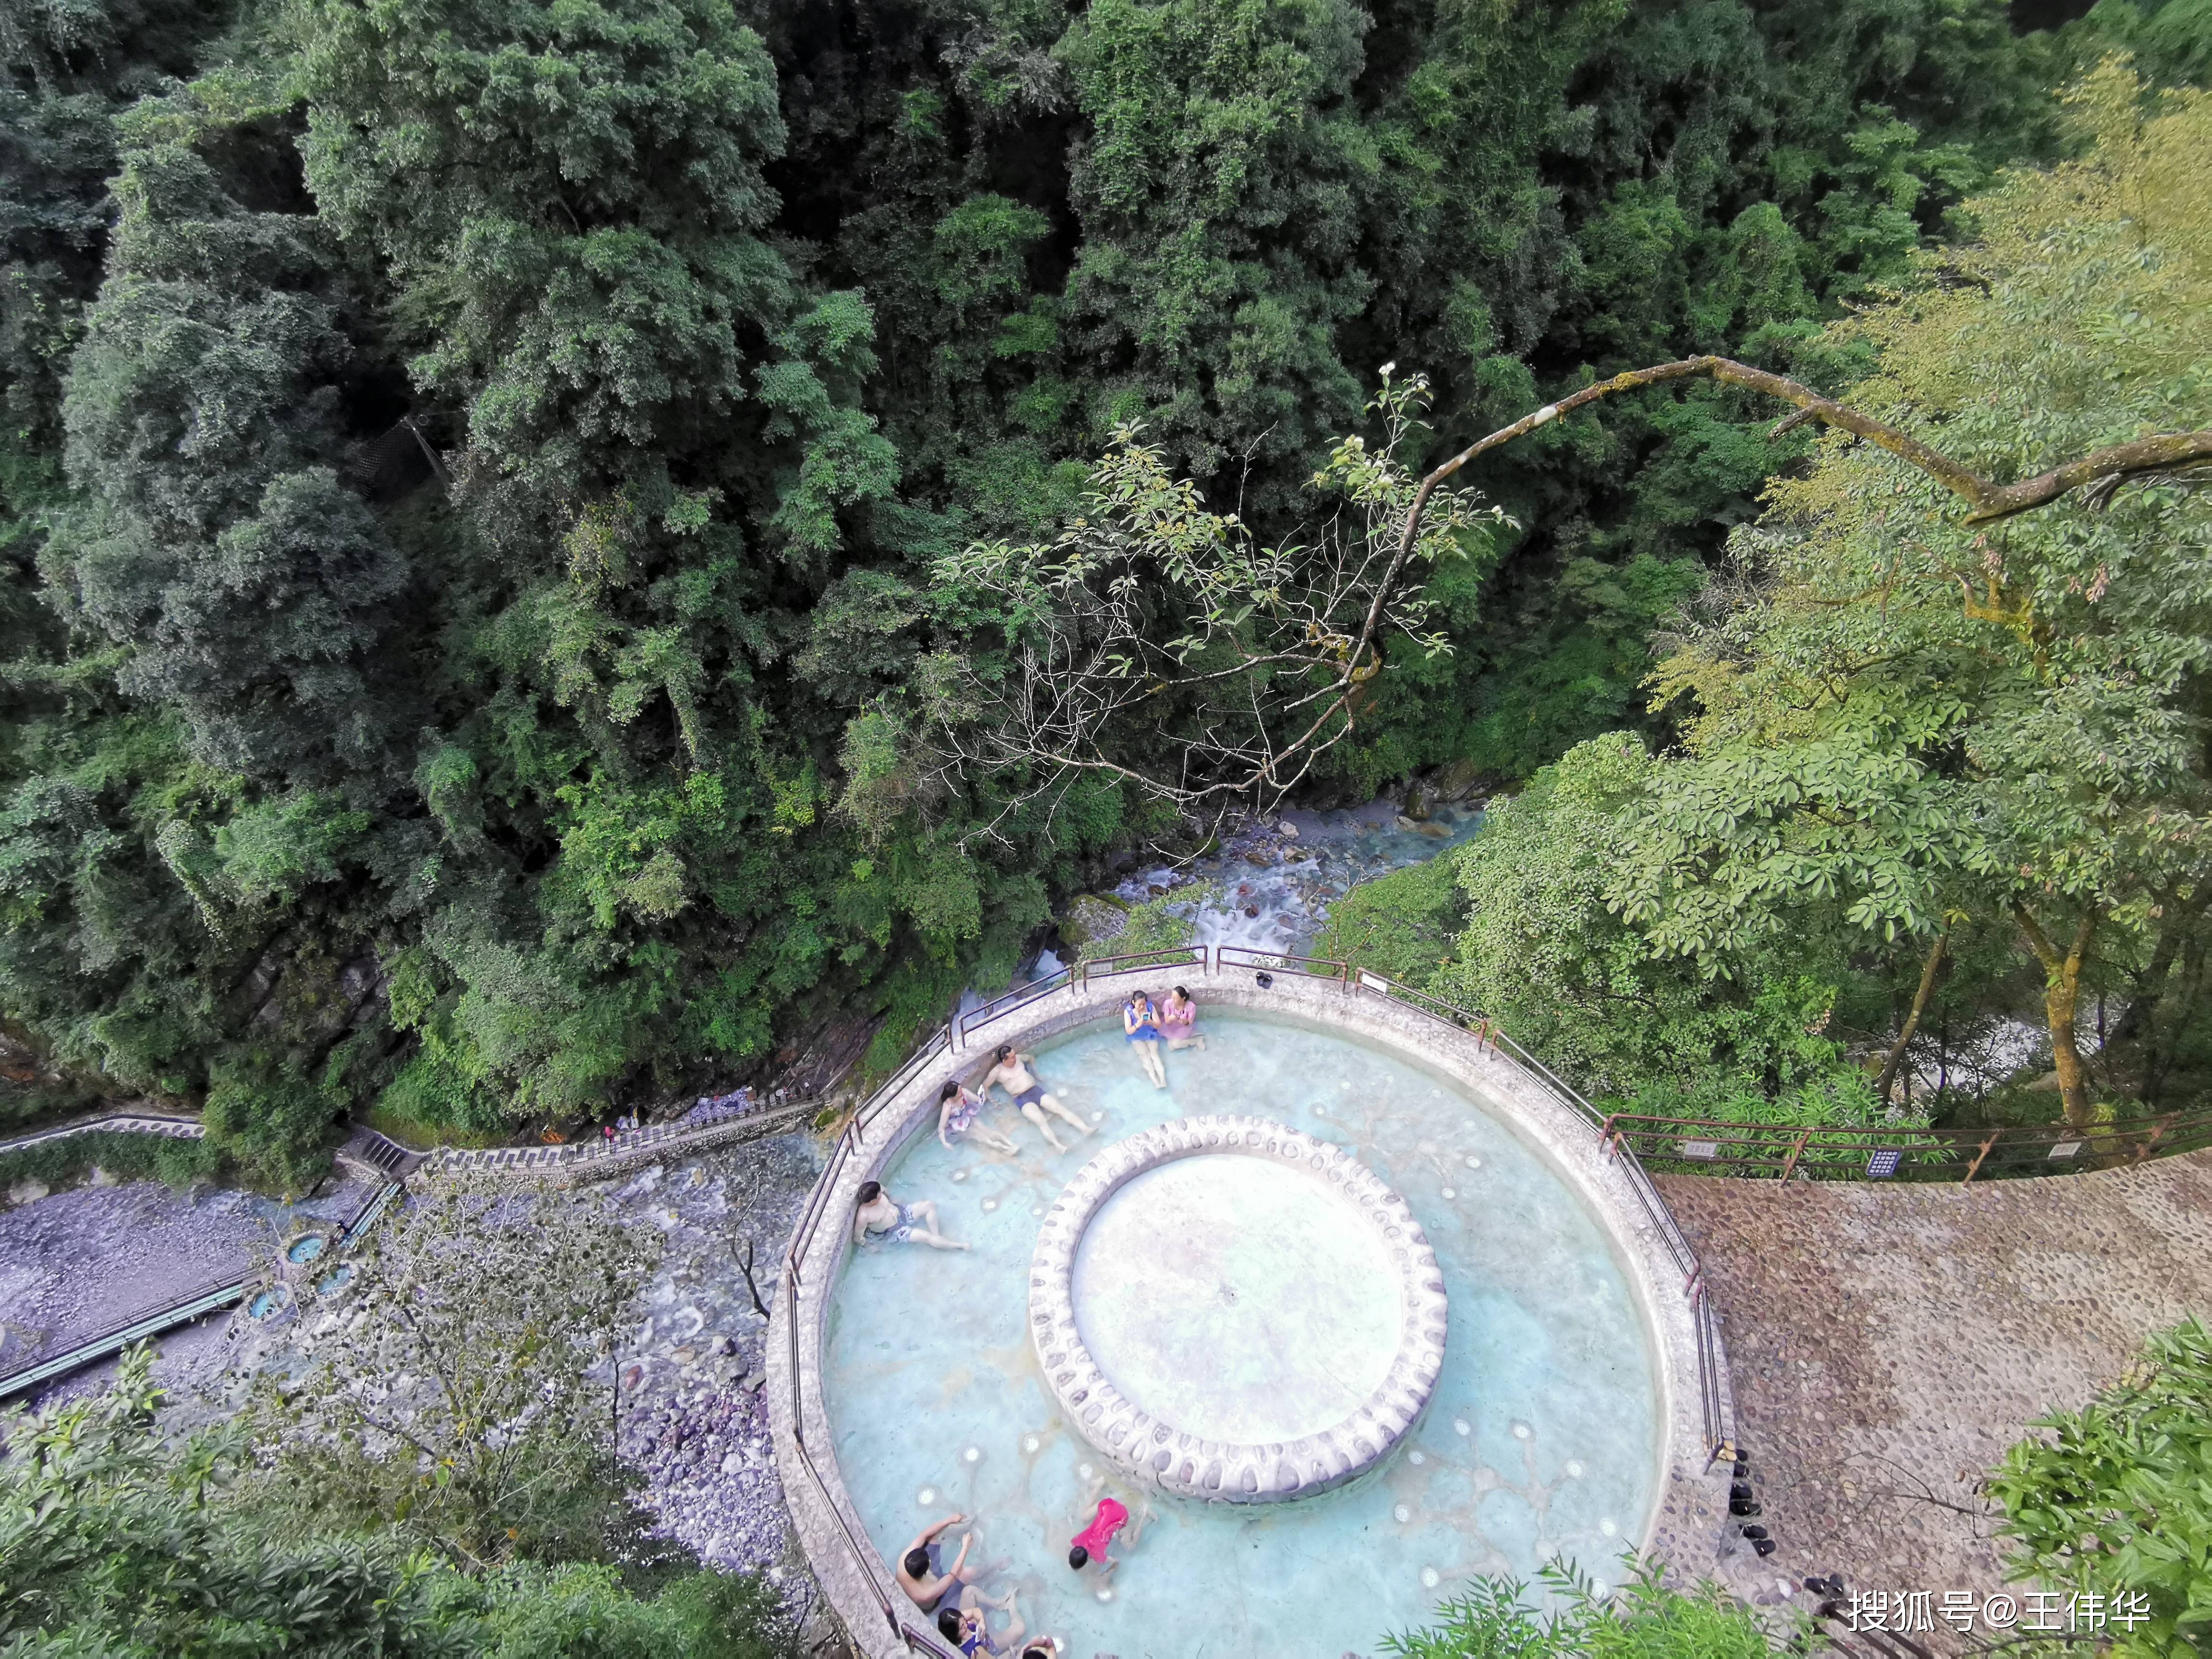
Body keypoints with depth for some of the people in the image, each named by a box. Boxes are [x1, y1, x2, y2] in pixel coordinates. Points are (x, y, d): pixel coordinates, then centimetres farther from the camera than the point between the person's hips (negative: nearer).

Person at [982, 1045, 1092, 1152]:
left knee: (1060, 1108, -16)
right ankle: (1057, 1146, -50)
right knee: (1040, 1120, -31)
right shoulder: (998, 1071, -1)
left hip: (1036, 1090, 5)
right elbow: (985, 1086, 5)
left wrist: (1037, 1073, 24)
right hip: (1022, 1099, -5)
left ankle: (1085, 1129, -27)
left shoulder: (1018, 1058, 11)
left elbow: (1031, 1057, 31)